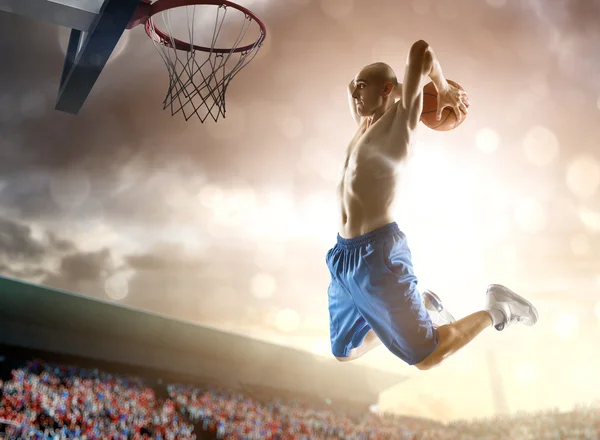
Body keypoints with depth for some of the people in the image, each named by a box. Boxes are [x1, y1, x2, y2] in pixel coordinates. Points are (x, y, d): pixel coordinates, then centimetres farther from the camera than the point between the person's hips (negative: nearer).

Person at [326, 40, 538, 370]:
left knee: (425, 356, -3)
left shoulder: (399, 120, -7)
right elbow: (353, 88, 34)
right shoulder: (365, 126, 15)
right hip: (344, 255, 9)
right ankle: (416, 305, 35)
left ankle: (496, 309, 17)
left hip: (376, 255, -9)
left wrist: (444, 91, -3)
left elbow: (421, 50, -18)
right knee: (344, 352, 20)